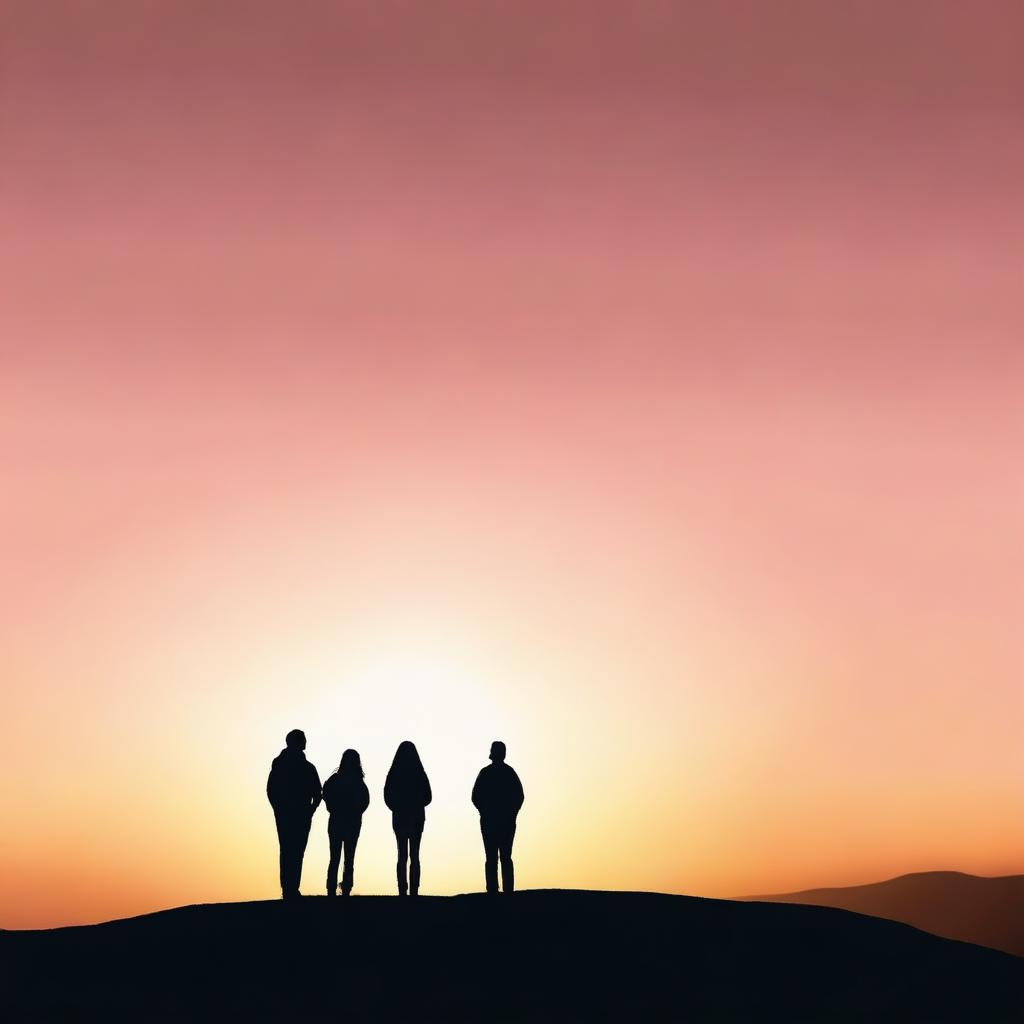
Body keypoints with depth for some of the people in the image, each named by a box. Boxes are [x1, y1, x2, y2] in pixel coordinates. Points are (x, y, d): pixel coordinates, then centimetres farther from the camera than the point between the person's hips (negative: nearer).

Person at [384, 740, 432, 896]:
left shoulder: (394, 774, -5)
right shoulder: (420, 774, -5)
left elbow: (388, 797, 0)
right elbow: (427, 797, 0)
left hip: (399, 818, 0)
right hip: (417, 818, 0)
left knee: (402, 855, 6)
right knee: (414, 855, 4)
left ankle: (402, 890, -2)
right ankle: (414, 890, -4)